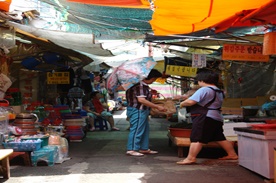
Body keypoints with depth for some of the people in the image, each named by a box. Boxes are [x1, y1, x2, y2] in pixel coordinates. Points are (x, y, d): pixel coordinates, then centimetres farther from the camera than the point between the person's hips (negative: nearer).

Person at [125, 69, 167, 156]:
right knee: (137, 130, -5)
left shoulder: (144, 85, 12)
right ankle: (131, 149, 3)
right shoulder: (140, 85, -21)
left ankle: (144, 148, 26)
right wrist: (157, 107, -26)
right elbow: (141, 100, -29)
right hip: (137, 111, -11)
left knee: (145, 129, 17)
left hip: (142, 111, 11)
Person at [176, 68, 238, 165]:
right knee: (220, 138, 18)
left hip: (205, 118, -10)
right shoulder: (219, 92, 19)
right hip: (217, 118, 10)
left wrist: (182, 104, 1)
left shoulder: (204, 90, -11)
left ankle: (190, 158, -13)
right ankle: (232, 154, 23)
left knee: (196, 139, -10)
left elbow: (190, 101, -19)